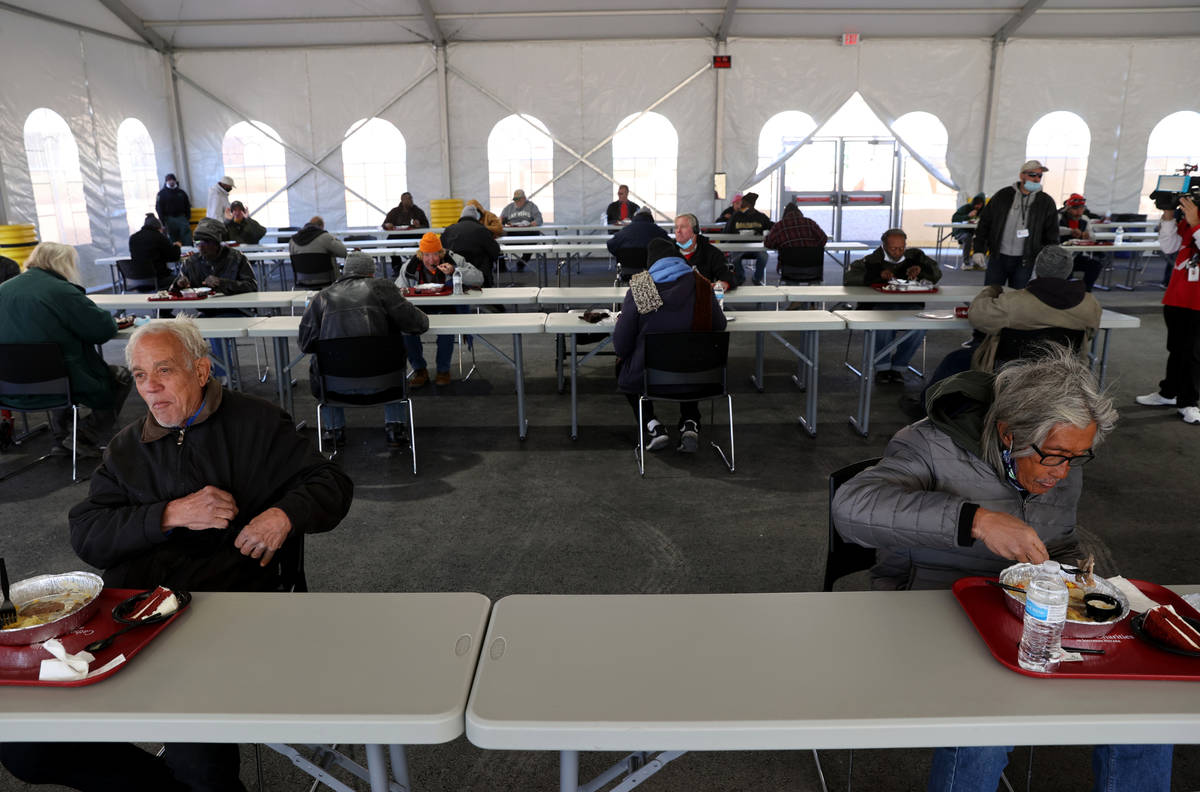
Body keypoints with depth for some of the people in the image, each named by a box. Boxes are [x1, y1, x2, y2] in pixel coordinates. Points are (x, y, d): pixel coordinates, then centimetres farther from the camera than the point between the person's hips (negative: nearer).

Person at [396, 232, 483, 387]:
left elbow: (478, 279, -9)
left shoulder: (454, 260, -3)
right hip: (421, 309, 2)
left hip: (448, 308, -2)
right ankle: (420, 370, -7)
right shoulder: (410, 266, 3)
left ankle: (443, 370, -13)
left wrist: (454, 271, -23)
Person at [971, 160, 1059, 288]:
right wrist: (978, 250, -1)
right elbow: (984, 223, 7)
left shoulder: (1046, 202, 4)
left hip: (1024, 262, 0)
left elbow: (1052, 236, 7)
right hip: (997, 258, 0)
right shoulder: (1003, 195, 4)